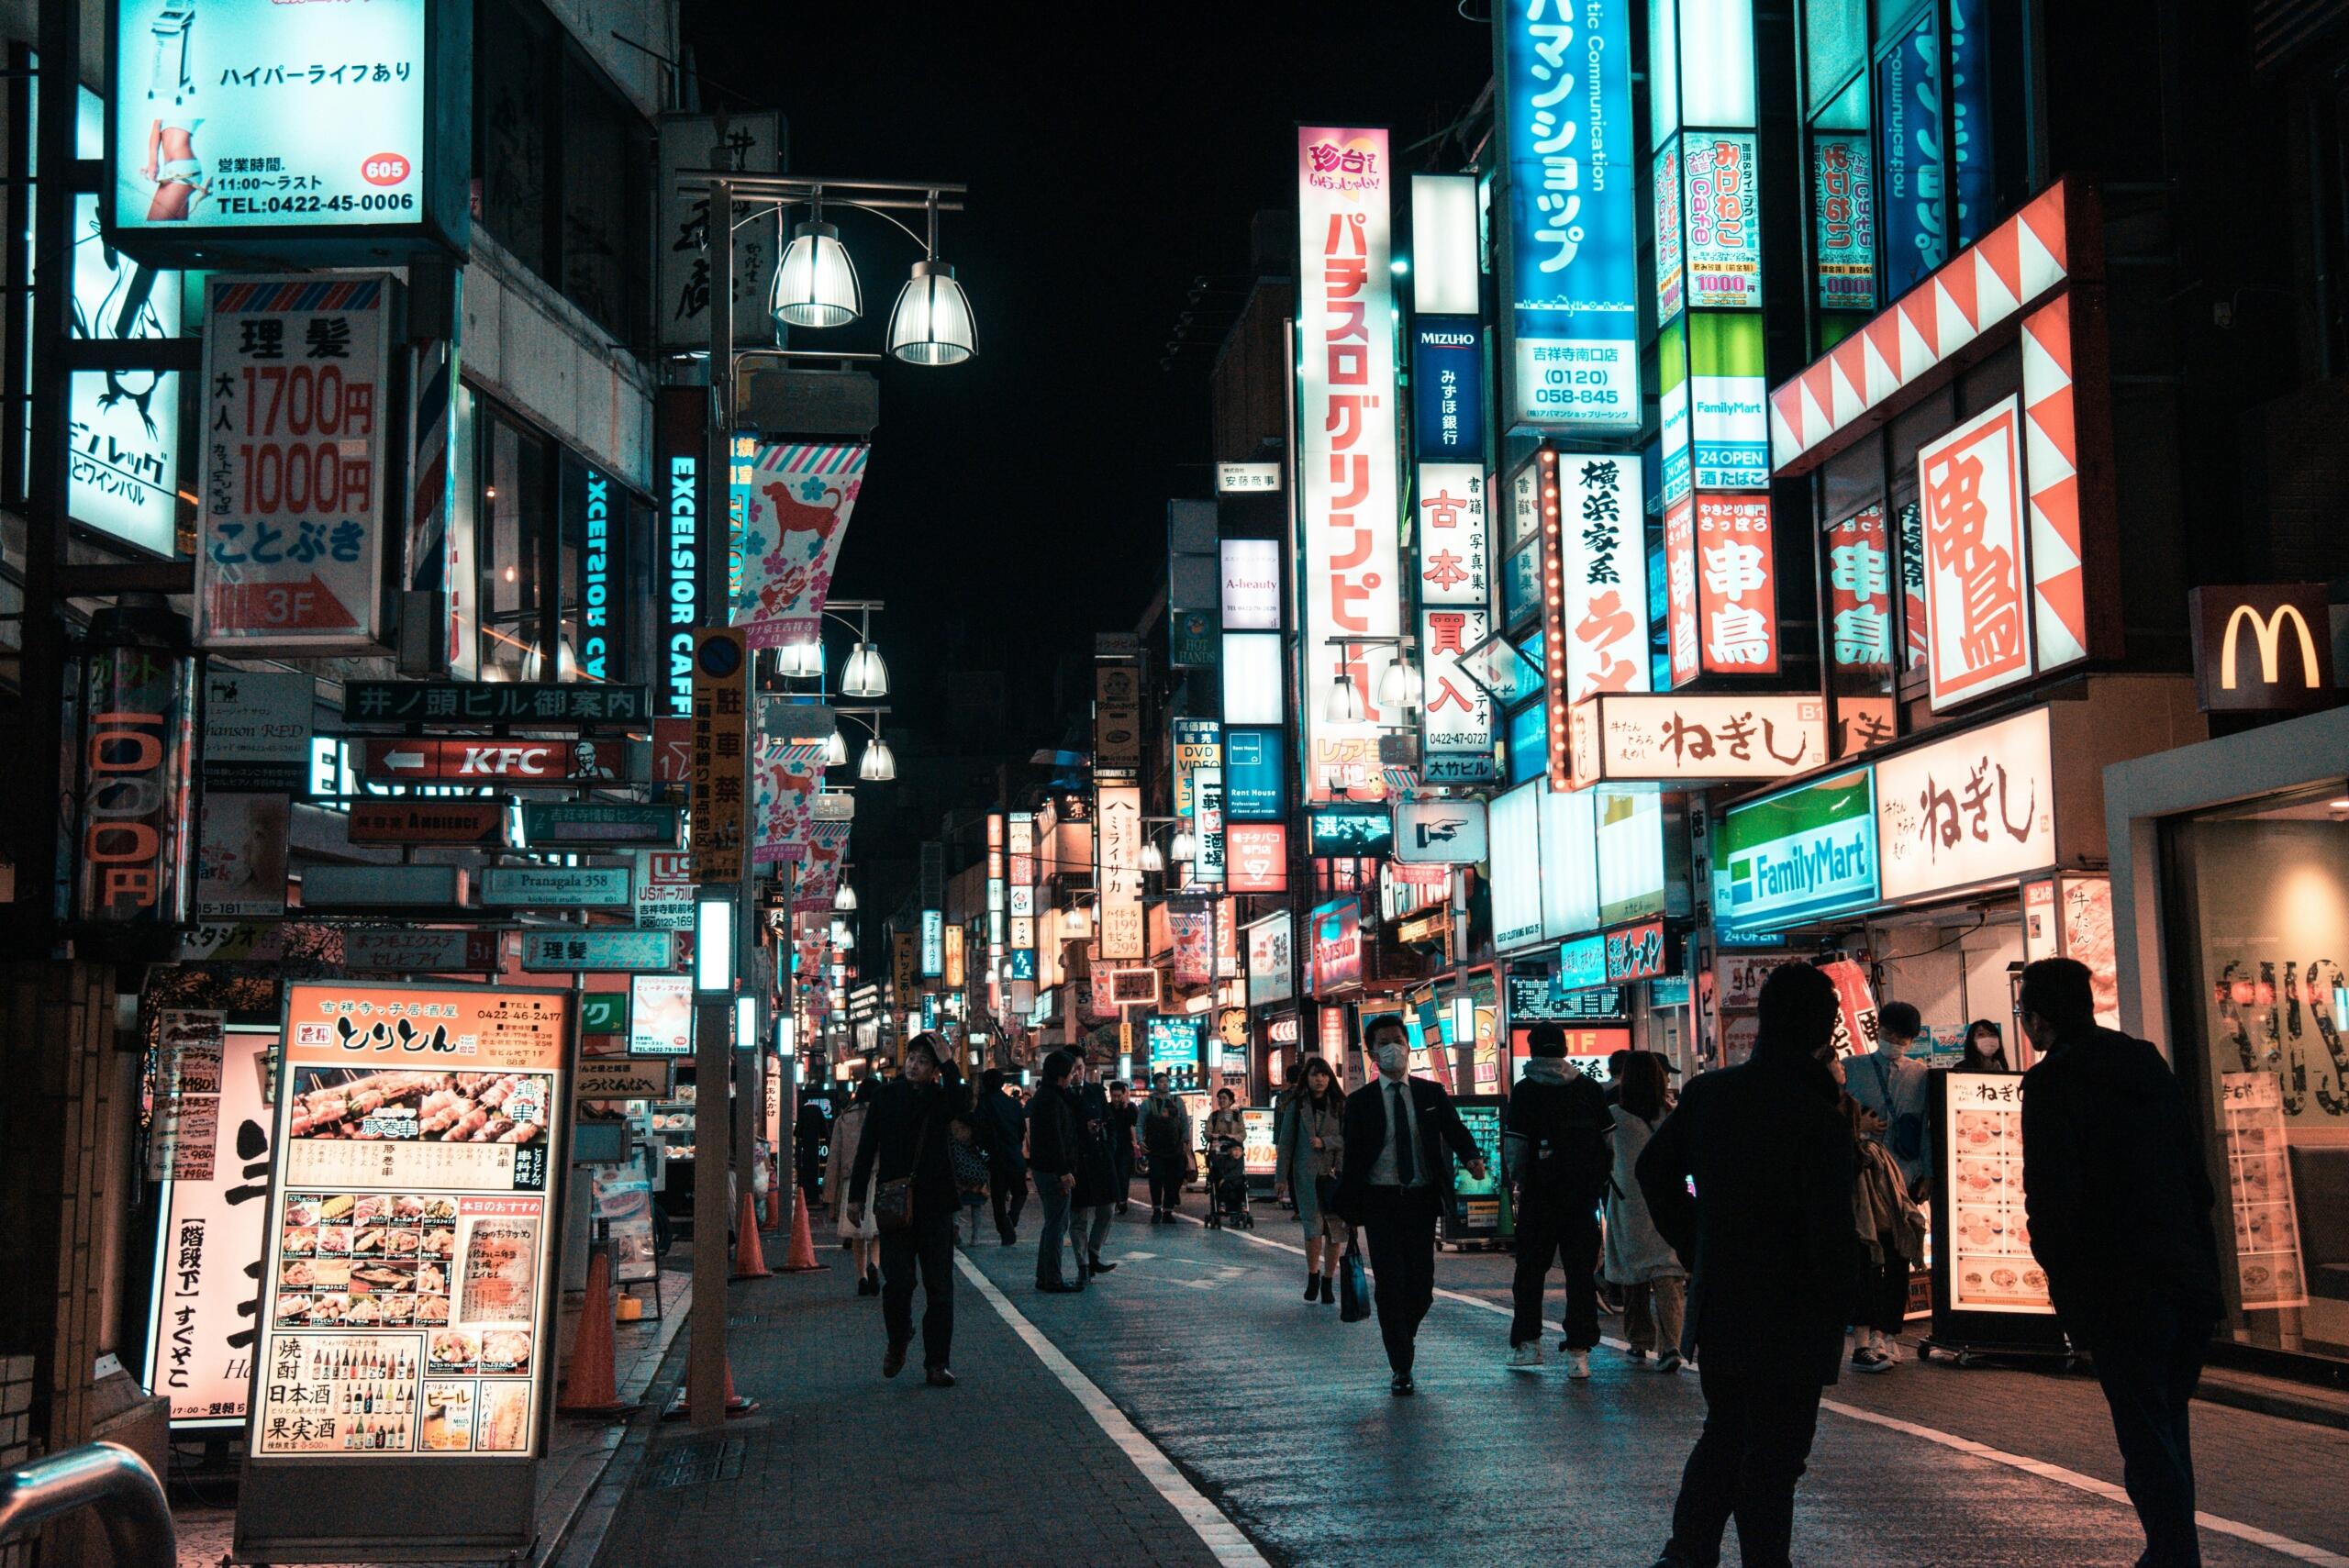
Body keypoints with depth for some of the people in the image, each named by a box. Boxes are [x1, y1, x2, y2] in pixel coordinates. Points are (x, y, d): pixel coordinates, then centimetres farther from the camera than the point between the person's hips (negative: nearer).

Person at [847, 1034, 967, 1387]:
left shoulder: (944, 1098, 4)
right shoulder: (887, 1095, 6)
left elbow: (967, 1109, -20)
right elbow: (867, 1146, 7)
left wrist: (947, 1064, -18)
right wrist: (857, 1195, 4)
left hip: (935, 1203, 0)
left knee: (939, 1286, 1)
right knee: (898, 1280, -7)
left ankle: (936, 1363, 8)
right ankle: (898, 1342, 21)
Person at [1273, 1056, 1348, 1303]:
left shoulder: (1340, 1105, 8)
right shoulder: (1296, 1106, 6)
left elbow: (1348, 1138, 2)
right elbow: (1285, 1142, 6)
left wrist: (1324, 1142, -14)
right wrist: (1281, 1176, 3)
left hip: (1335, 1174, 1)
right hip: (1306, 1175, -1)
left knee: (1336, 1228, -1)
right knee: (1313, 1226, -11)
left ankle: (1328, 1283, 11)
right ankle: (1313, 1276, 9)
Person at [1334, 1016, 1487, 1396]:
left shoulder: (1432, 1093, 7)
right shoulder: (1360, 1101, 2)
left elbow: (1454, 1129, -2)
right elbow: (1352, 1155, 2)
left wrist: (1472, 1157, -24)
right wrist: (1348, 1207, -3)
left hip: (1421, 1199, 2)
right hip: (1380, 1201, -2)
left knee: (1422, 1284, 3)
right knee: (1390, 1284, -6)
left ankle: (1404, 1334, 34)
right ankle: (1401, 1369, 3)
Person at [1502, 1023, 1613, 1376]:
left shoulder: (1526, 1090, -6)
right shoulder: (1589, 1088, 3)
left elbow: (1514, 1147, -8)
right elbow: (1609, 1138, 4)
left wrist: (1519, 1182, 6)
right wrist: (1598, 1181, 12)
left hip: (1541, 1192, -2)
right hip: (1584, 1194, 2)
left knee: (1531, 1268, 12)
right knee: (1581, 1271, 4)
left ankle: (1527, 1343, 15)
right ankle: (1579, 1353, -2)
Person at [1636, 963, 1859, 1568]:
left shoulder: (1708, 1093, -2)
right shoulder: (1819, 1119, -21)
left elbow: (1654, 1169, 10)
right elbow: (1831, 1235, -21)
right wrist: (1832, 1318, -6)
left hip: (1716, 1311, 6)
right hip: (1789, 1325, -6)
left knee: (1723, 1434, 22)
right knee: (1772, 1459, 5)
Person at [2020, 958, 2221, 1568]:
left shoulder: (2051, 1083, -10)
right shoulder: (2148, 1064, 12)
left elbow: (2049, 1197, -16)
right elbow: (2197, 1178, 14)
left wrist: (2063, 1278, -3)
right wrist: (2204, 1260, 18)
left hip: (2119, 1294, -7)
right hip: (2190, 1283, 7)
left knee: (2147, 1443, -2)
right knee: (2167, 1431, 19)